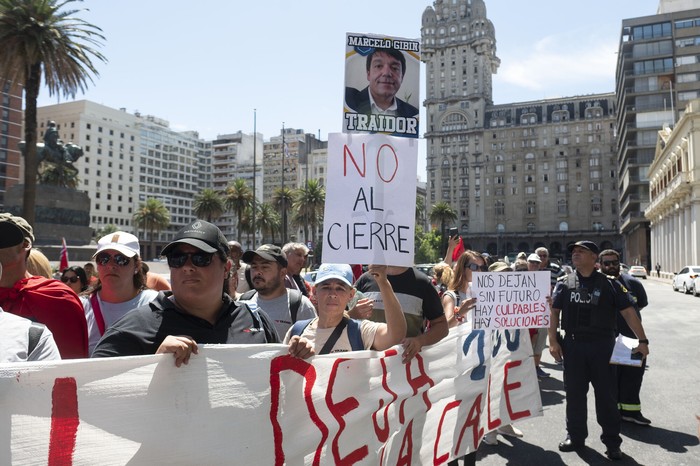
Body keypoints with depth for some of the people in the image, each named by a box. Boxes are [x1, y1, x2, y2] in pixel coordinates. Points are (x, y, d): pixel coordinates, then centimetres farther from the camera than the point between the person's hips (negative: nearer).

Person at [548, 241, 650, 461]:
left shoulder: (609, 283, -1)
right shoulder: (564, 283, 4)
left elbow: (628, 312, -1)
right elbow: (554, 311, 5)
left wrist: (642, 340, -6)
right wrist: (553, 340, -3)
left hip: (602, 344, -1)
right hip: (572, 344, 2)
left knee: (606, 394, 7)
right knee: (574, 393, 10)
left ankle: (612, 442, 20)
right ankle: (575, 435, 25)